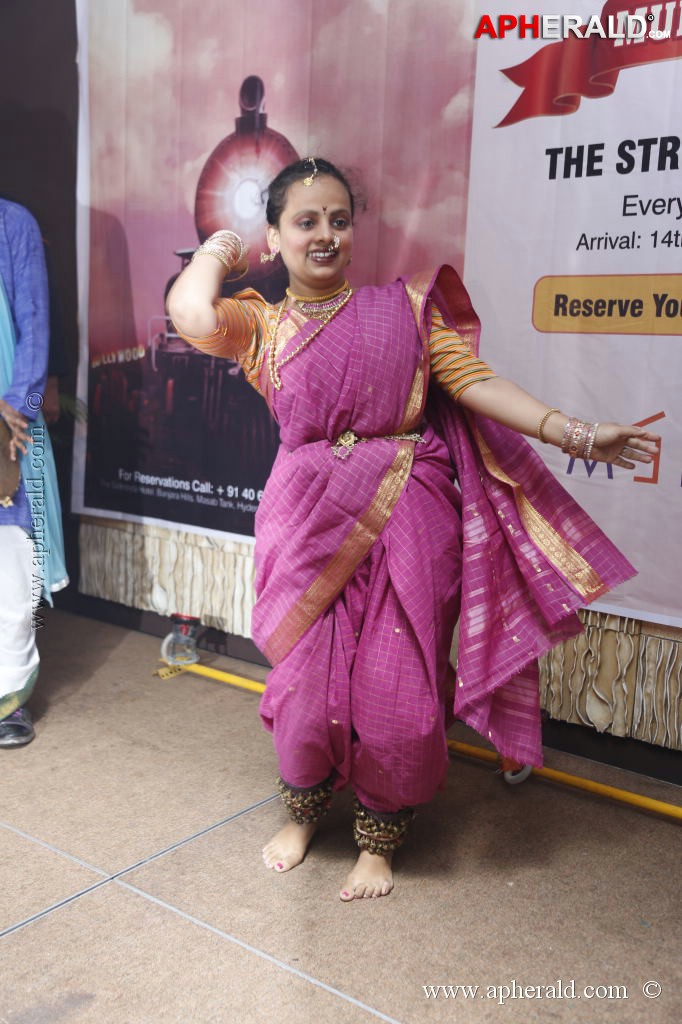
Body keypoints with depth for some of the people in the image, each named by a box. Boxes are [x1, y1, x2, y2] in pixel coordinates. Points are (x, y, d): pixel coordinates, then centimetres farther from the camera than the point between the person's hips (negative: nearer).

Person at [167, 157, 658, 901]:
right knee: (305, 680, 8)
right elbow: (192, 316, -14)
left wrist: (576, 436, -9)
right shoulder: (260, 325, 7)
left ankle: (379, 838, 30)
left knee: (396, 689, 3)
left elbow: (475, 381, 0)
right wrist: (215, 253, 6)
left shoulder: (407, 307, 7)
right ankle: (302, 812, 39)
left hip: (405, 522, 0)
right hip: (310, 525, 0)